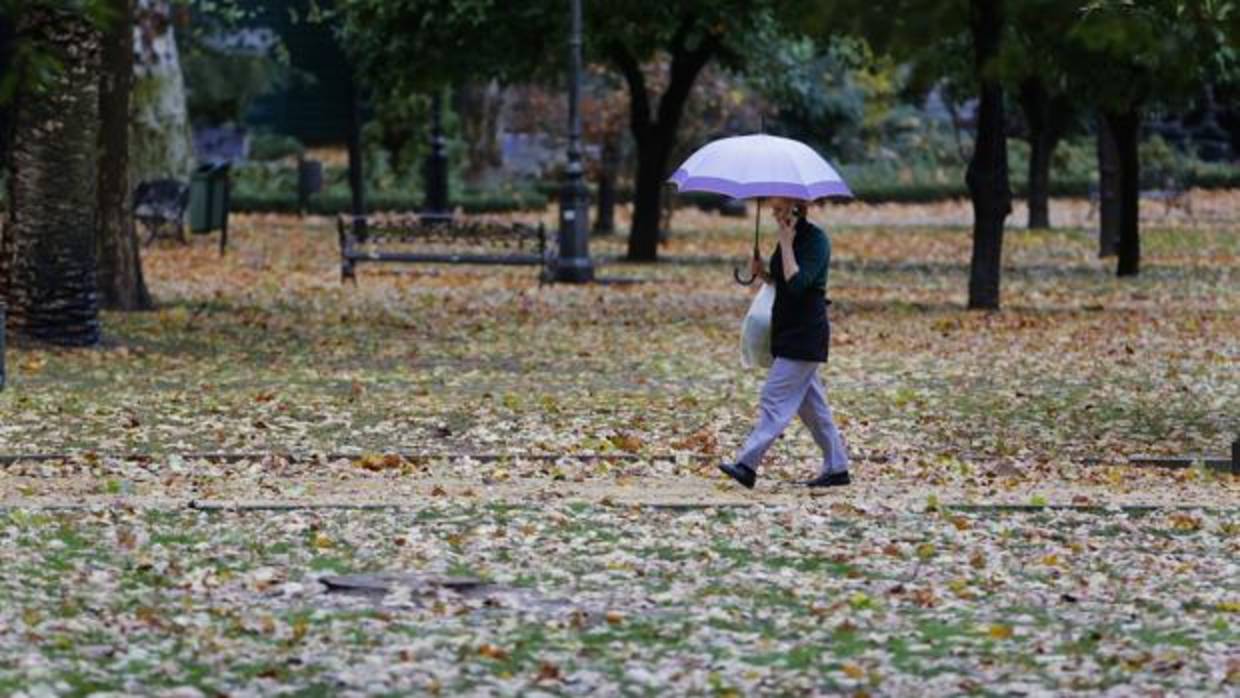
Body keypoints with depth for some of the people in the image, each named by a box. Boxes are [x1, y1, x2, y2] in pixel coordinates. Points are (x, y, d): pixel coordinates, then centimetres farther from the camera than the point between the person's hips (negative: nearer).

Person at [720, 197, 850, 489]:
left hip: (805, 334, -10)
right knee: (811, 403, 12)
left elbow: (797, 283, -25)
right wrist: (762, 273, 4)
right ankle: (836, 468, 17)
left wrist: (786, 245, -20)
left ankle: (748, 465, -14)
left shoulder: (816, 239, -14)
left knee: (775, 400, -11)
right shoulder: (790, 238, 13)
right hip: (789, 333, 10)